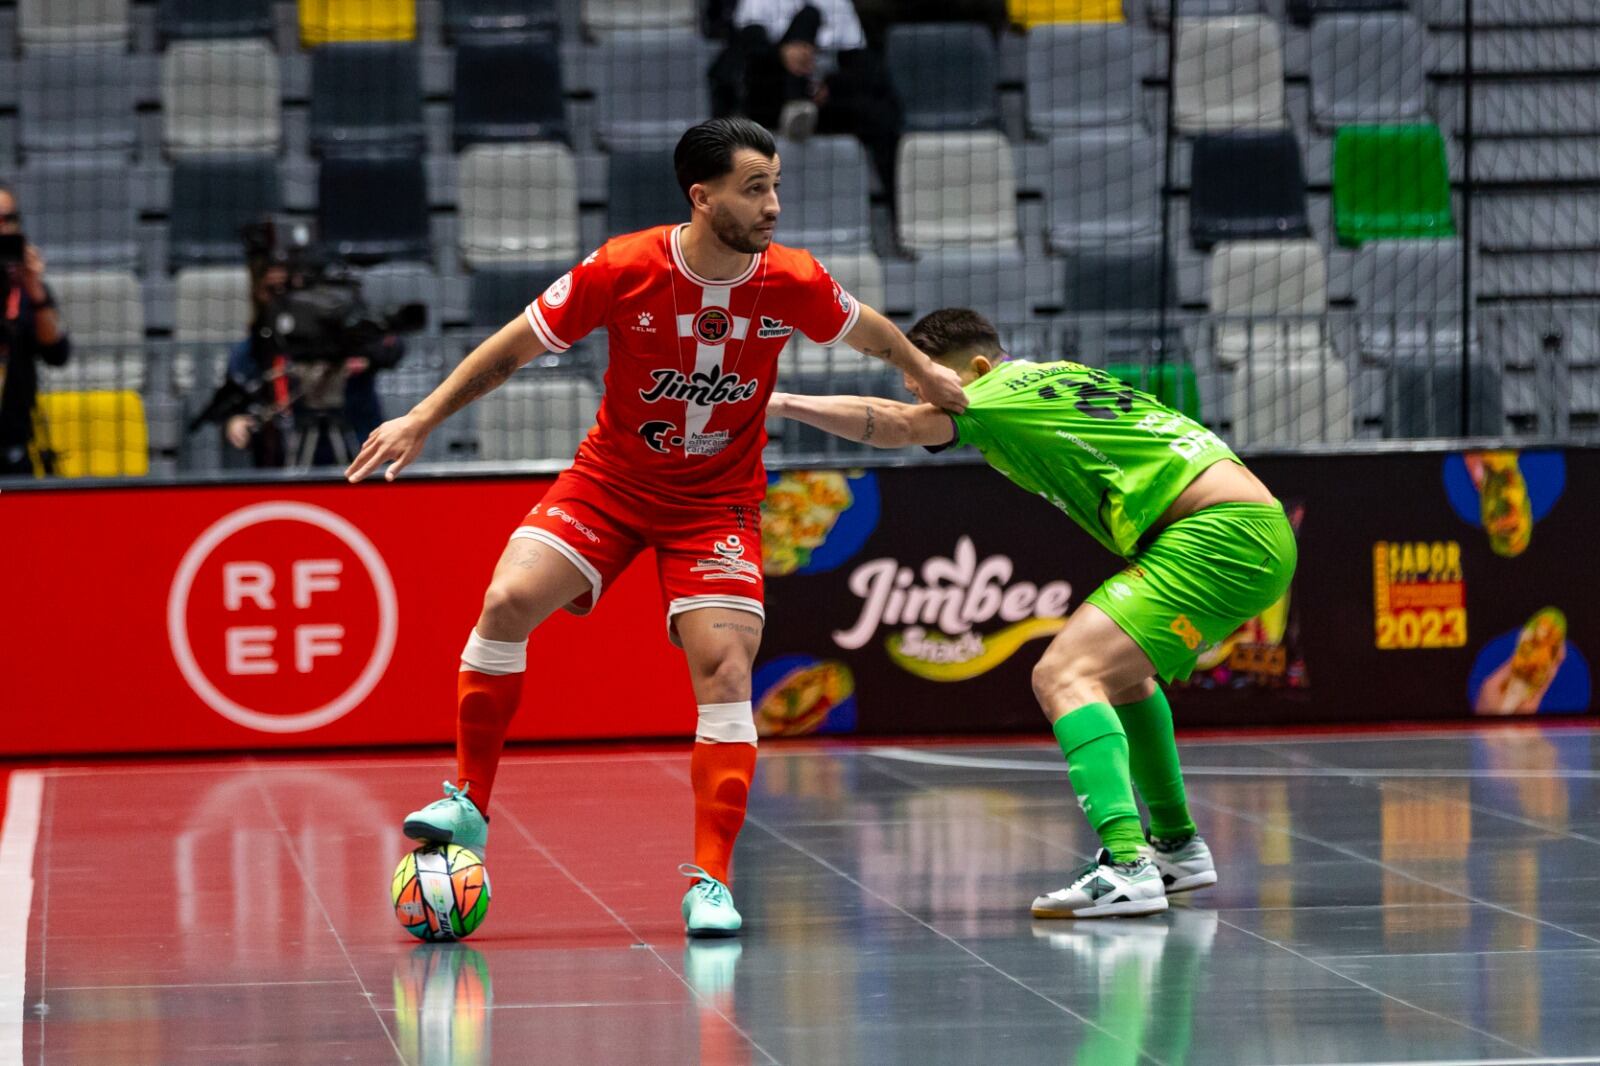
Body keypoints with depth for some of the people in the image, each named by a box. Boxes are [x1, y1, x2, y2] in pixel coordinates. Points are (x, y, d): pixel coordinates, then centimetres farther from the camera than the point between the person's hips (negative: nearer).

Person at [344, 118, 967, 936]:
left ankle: (711, 882, -9)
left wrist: (924, 372, 26)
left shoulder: (793, 284, -14)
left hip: (717, 501, 0)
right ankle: (470, 804, -4)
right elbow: (516, 345, -8)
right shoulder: (624, 270, -20)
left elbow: (866, 330, 9)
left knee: (725, 669, -16)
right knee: (509, 600, -20)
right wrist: (421, 421, -9)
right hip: (610, 478, 0)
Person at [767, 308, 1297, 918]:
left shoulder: (1004, 394, -6)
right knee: (1122, 668, 31)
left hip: (1220, 534, -10)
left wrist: (785, 404, -20)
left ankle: (1127, 867, -34)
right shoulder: (1063, 378, 20)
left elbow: (900, 425, -19)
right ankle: (1177, 848, 38)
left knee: (1064, 676, -19)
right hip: (1258, 532, 10)